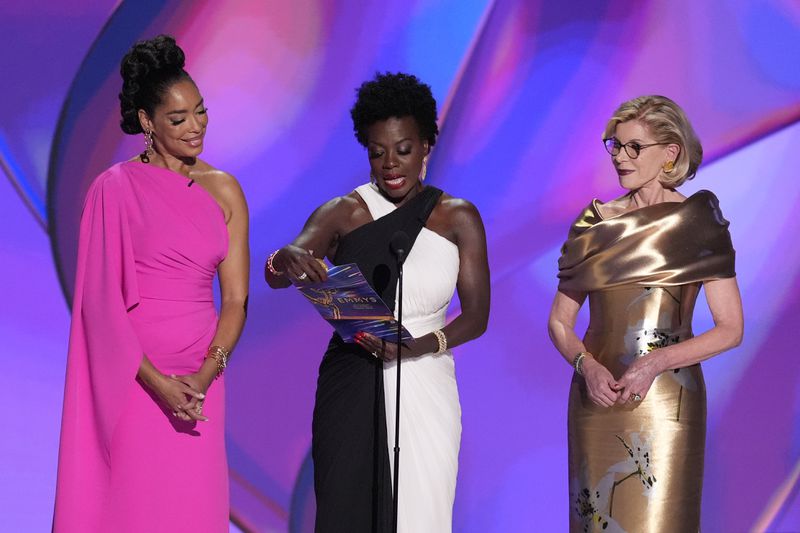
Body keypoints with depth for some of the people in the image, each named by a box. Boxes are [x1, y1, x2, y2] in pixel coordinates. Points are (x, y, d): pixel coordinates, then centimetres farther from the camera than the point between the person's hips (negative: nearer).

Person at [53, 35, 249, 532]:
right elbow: (101, 300, -6)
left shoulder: (224, 190, 7)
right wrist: (157, 381, -15)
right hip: (130, 376, -3)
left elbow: (236, 298, 4)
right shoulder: (116, 188, -3)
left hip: (200, 381, 3)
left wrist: (205, 375, -11)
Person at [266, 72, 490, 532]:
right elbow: (276, 274, -12)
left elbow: (476, 315, -1)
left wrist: (415, 347, -18)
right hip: (351, 392, -1)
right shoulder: (343, 213, 1)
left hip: (425, 390, 1)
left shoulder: (458, 218, 3)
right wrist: (287, 261, -37)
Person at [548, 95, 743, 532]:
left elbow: (730, 330, -4)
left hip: (664, 401, -3)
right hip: (596, 398, 3)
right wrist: (587, 365, -10)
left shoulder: (698, 222, -2)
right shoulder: (595, 223, 8)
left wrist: (656, 363, -16)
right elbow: (559, 321, 10)